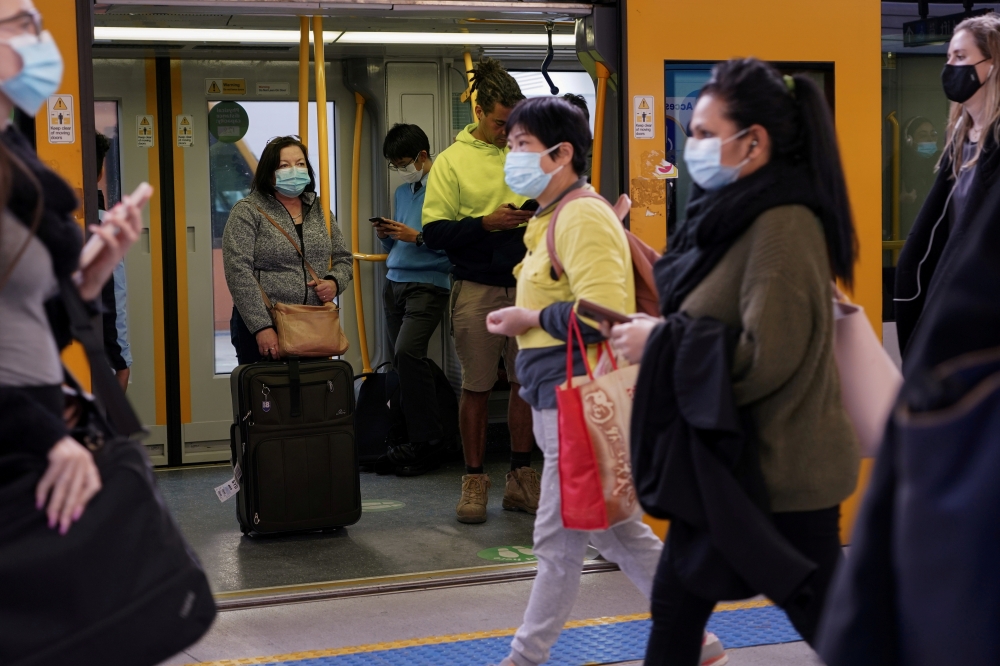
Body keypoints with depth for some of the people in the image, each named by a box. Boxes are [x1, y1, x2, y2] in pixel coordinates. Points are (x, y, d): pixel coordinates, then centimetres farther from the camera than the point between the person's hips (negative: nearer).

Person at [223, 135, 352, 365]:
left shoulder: (320, 210, 12)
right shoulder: (247, 212, -4)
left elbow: (343, 258, 19)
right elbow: (239, 273, -13)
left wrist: (335, 282, -5)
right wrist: (261, 327, -20)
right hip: (261, 327, -4)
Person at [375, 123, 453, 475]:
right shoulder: (402, 191, 20)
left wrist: (418, 237, -15)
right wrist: (387, 235, 6)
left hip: (427, 283, -8)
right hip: (395, 283, 8)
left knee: (408, 353, -21)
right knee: (405, 359, 4)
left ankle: (425, 439, -15)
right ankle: (411, 435, 8)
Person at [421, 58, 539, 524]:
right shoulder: (453, 160, 0)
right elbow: (434, 232, -5)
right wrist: (487, 224, -17)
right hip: (477, 288, -2)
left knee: (527, 382, 6)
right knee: (477, 387, 4)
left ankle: (521, 480, 17)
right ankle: (474, 481, 13)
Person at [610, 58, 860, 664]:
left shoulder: (784, 225, -20)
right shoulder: (736, 212, 9)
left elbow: (765, 358, -28)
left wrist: (659, 343, -18)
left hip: (780, 471, -10)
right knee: (677, 606, 17)